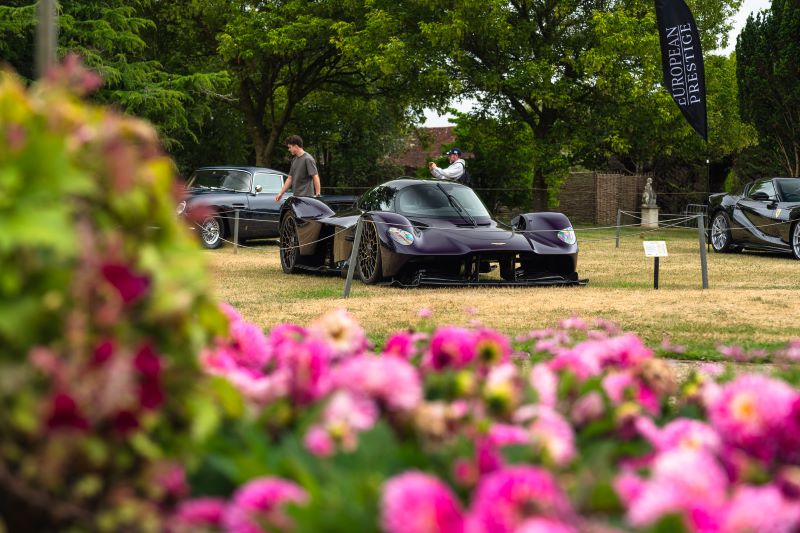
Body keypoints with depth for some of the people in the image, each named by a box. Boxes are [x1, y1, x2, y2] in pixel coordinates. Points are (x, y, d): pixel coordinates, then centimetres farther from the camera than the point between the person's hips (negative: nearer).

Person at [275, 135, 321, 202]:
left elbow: (315, 177, -14)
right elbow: (290, 178, 21)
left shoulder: (308, 159, -10)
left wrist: (317, 195, -19)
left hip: (306, 196, -8)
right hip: (296, 196, 8)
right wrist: (281, 193, 17)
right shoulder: (294, 160, 17)